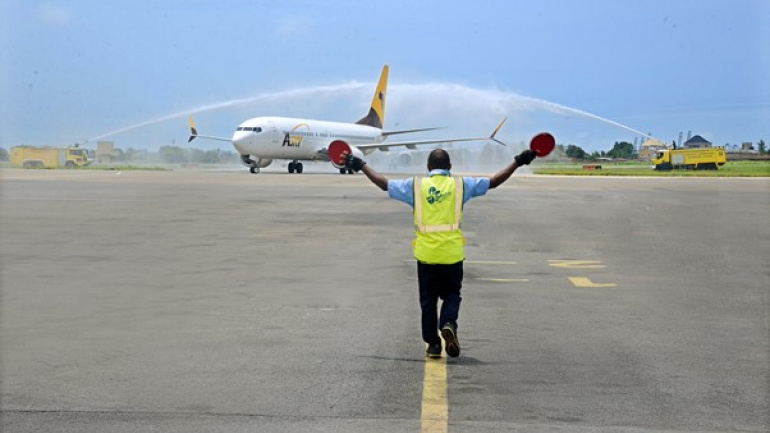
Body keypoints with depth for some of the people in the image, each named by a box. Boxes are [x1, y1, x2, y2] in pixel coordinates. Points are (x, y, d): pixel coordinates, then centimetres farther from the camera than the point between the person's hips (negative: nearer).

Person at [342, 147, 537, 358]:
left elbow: (384, 184, 11)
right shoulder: (461, 184, 2)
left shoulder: (415, 185, 3)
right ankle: (448, 324, -12)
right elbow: (494, 181, 8)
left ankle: (433, 343, 13)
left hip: (425, 253, 0)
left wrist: (361, 165, 24)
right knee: (451, 294, 15)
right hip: (452, 253, 0)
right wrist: (517, 162, 18)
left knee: (428, 299, 12)